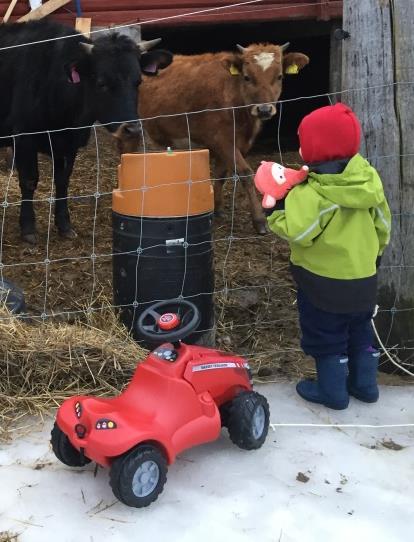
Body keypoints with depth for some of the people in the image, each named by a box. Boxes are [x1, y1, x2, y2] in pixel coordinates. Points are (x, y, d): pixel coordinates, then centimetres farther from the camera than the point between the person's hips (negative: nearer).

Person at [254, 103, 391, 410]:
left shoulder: (314, 193, -23)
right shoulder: (369, 180, -2)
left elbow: (297, 232, -26)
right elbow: (383, 224, 7)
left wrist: (275, 210, -10)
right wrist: (374, 254, 22)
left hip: (323, 280, -6)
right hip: (363, 277, 7)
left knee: (325, 336, 10)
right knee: (360, 331, 22)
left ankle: (333, 390, 22)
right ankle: (365, 384, 33)